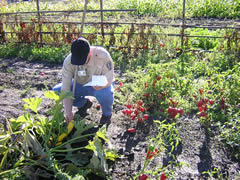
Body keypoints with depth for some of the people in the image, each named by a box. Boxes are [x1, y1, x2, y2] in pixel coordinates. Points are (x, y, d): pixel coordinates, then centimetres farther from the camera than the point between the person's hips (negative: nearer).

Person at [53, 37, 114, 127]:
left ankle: (107, 114, -4)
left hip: (101, 86, -3)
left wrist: (101, 84, -48)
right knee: (56, 91, -14)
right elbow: (65, 88, -22)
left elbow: (109, 78, -23)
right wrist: (68, 111, -29)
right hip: (81, 85, 3)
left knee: (105, 92, -40)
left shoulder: (102, 55, -29)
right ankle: (84, 104, 9)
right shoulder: (68, 61, -23)